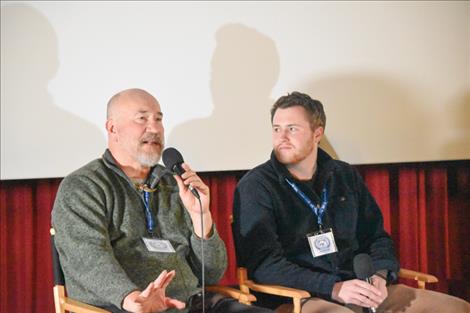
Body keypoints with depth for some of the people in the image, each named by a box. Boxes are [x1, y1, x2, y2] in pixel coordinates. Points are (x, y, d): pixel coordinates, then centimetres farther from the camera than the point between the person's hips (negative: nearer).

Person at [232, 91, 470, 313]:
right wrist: (334, 288, -19)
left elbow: (376, 237, 21)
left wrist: (380, 276, -2)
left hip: (359, 291, 6)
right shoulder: (255, 186, -1)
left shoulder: (345, 176, 17)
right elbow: (264, 263, -10)